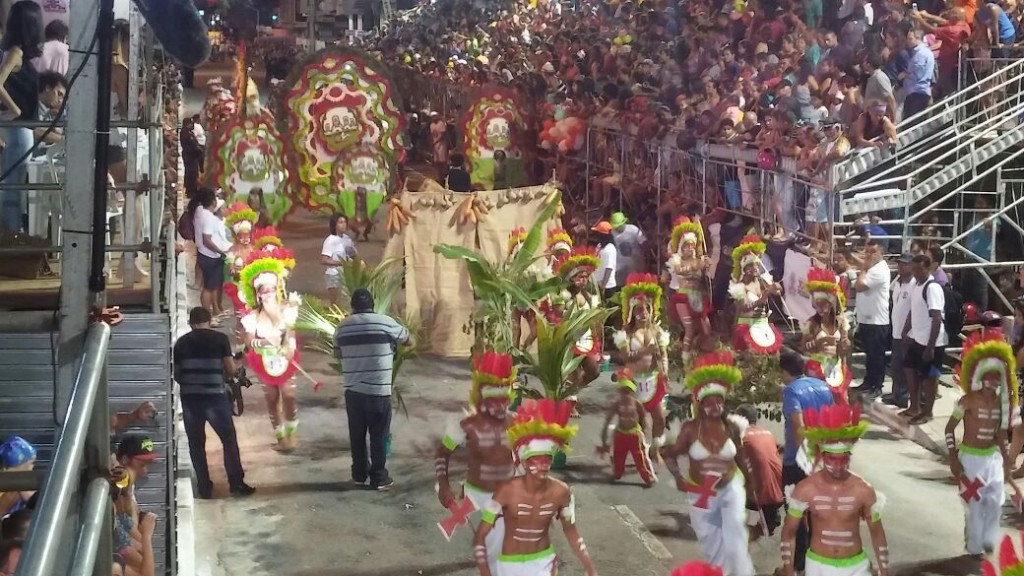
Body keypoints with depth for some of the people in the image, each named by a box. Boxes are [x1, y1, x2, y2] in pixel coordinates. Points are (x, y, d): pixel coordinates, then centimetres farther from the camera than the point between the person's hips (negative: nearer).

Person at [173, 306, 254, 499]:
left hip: (189, 398, 2)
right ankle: (236, 483, 10)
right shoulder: (220, 338, -2)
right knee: (229, 440, 10)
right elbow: (231, 370, -5)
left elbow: (176, 375, 9)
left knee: (196, 444, 12)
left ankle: (204, 487, 14)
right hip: (215, 397, -2)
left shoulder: (181, 343, 6)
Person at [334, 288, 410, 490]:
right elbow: (406, 338, 10)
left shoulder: (343, 326, 5)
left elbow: (337, 353, 19)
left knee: (357, 434, 14)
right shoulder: (385, 322, -6)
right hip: (378, 391, -4)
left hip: (352, 390, 4)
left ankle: (359, 474, 23)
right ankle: (379, 478, 10)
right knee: (379, 435, 5)